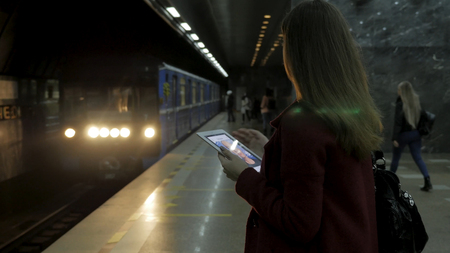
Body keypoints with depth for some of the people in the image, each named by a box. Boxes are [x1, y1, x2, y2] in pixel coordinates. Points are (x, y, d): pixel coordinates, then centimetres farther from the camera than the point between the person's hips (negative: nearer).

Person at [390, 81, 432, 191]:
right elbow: (420, 117, 8)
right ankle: (427, 180, -9)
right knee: (418, 157, 6)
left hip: (403, 134, -5)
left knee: (395, 157, 12)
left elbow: (398, 122, -19)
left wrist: (395, 137, -18)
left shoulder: (400, 104, -15)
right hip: (415, 133, 5)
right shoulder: (417, 101, 3)